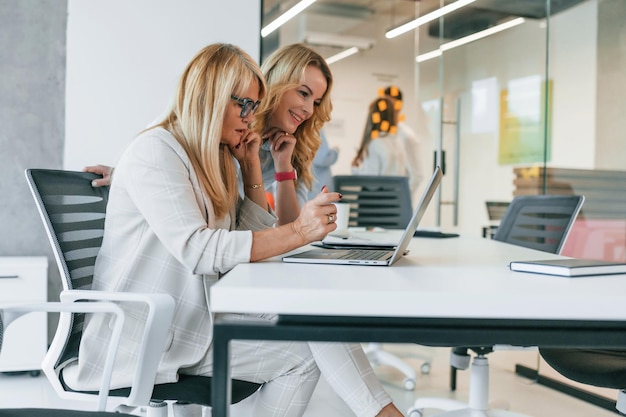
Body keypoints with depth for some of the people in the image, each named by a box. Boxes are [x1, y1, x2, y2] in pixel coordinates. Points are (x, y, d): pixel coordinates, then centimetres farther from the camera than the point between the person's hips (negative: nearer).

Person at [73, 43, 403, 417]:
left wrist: (251, 165, 7)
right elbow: (197, 250, -26)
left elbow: (255, 237, 14)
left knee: (307, 351, -13)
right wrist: (298, 232, -31)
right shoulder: (155, 151, -13)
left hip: (199, 313, 8)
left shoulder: (217, 159, 12)